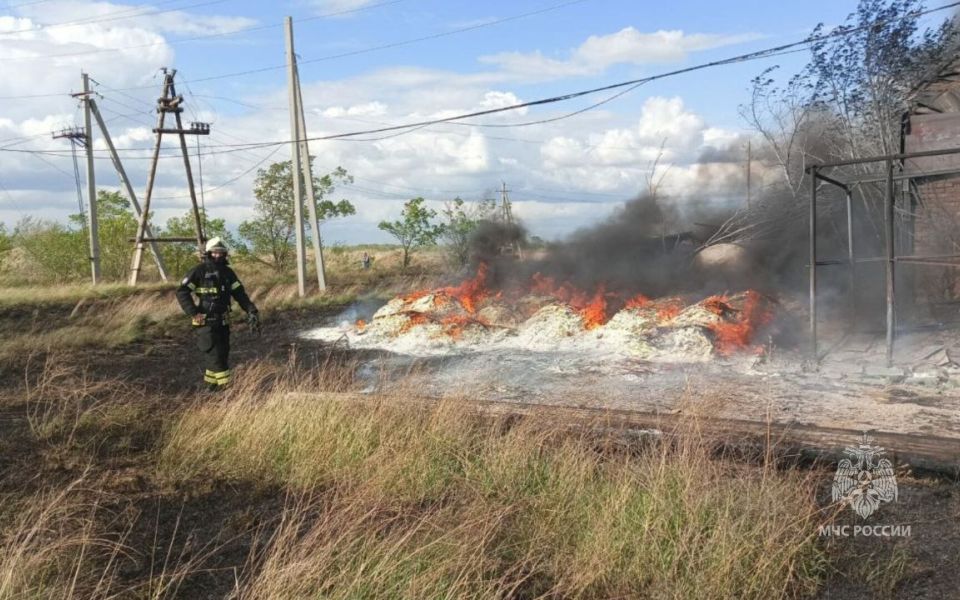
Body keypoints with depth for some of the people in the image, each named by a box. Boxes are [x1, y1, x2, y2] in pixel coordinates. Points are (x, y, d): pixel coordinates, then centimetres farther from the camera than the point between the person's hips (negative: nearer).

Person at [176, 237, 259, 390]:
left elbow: (239, 293, 4)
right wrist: (193, 313, -19)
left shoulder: (228, 273, 7)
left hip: (223, 321, 6)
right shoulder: (199, 271, -9)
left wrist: (251, 310, -9)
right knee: (214, 354, -10)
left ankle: (211, 384, 26)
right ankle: (224, 385, -7)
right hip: (205, 321, -6)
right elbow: (181, 292, -12)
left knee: (222, 354, 10)